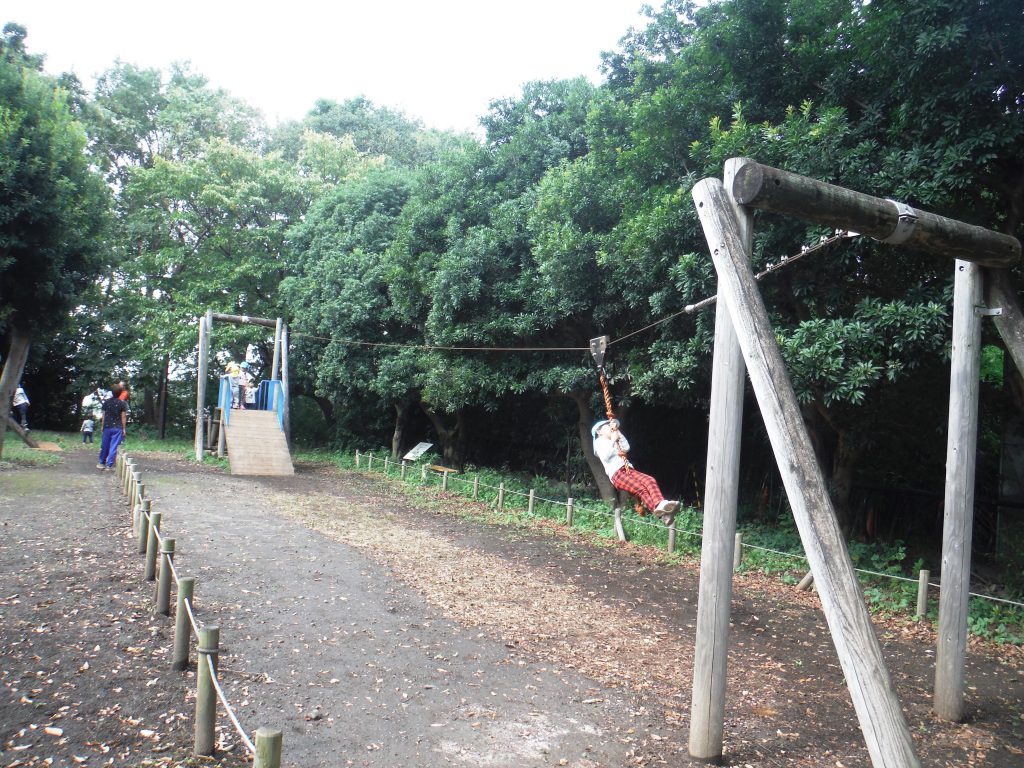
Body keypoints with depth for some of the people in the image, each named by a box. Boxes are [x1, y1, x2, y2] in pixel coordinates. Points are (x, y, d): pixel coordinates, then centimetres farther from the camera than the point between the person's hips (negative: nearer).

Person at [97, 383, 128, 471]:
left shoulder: (106, 402, 3)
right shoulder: (123, 403, -5)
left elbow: (104, 415, 6)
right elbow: (123, 417, -4)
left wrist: (102, 426, 14)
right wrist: (123, 428, 2)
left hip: (107, 427, 3)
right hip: (117, 428, -3)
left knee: (104, 446, 13)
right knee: (113, 446, -2)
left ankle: (102, 463, 25)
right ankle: (109, 465, -4)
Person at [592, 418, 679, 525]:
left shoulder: (615, 441, 36)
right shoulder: (599, 442, 14)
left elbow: (626, 448, 17)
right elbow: (605, 456, -6)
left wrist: (618, 433, 16)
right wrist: (612, 440, 1)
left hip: (628, 469, 7)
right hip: (616, 473, -6)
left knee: (650, 480, -26)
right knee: (640, 488, -32)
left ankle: (661, 505, -52)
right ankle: (661, 514, -51)